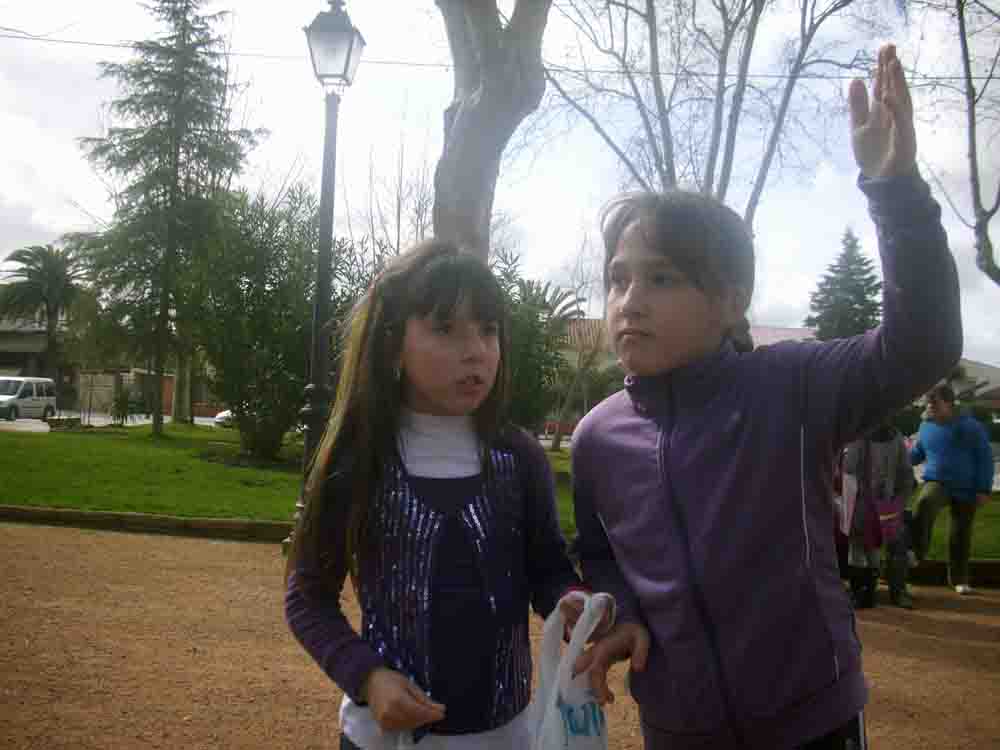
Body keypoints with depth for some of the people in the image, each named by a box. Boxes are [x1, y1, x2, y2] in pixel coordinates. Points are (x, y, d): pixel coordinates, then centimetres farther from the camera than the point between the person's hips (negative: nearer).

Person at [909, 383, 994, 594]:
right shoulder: (926, 427, 5)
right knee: (924, 502, -33)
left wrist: (984, 490, -10)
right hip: (937, 482, 1)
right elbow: (916, 456, 17)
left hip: (966, 489, -1)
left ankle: (959, 579, 20)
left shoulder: (971, 427, -5)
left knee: (961, 535, 4)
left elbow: (985, 459, -3)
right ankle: (916, 552, -29)